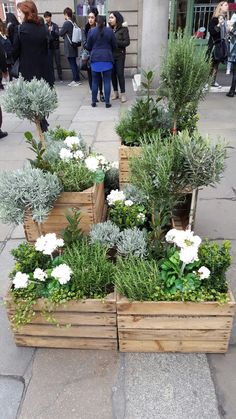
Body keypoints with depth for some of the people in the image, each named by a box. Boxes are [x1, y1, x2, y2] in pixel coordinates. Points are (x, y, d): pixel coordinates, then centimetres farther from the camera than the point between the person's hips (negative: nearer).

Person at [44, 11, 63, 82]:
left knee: (58, 63, -1)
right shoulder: (44, 27, 3)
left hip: (56, 46, -1)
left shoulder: (55, 25, 2)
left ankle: (60, 77, 6)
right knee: (50, 63, 4)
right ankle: (52, 78, 11)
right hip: (48, 47, 1)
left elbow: (57, 34, -10)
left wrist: (52, 30, -25)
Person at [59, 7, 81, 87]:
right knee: (74, 63, 13)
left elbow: (60, 33, -7)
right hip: (73, 46, 8)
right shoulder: (73, 22, 9)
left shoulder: (67, 23, -14)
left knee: (72, 64, -4)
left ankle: (75, 80, -1)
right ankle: (77, 79, 18)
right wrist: (65, 35, 12)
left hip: (69, 47, -8)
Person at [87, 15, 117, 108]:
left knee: (95, 81, 8)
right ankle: (107, 102, 0)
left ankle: (94, 102, 11)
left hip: (95, 59, 1)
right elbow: (114, 45, 5)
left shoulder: (91, 31, 0)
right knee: (107, 81, 2)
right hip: (107, 59, -1)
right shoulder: (109, 31, 0)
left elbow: (88, 46, 6)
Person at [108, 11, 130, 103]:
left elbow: (127, 42, -9)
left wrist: (115, 42, -15)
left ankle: (123, 94, 2)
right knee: (112, 74, 6)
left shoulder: (123, 29, -3)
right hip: (110, 55, 4)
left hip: (119, 55, -4)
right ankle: (115, 92, 17)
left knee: (120, 74, -6)